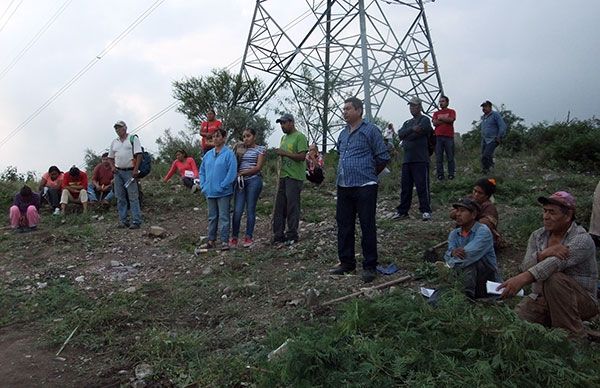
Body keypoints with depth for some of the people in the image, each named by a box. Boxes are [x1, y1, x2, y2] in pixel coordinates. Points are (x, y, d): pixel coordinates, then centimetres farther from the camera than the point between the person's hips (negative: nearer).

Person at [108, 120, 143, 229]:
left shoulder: (133, 139, 0)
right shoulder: (114, 142, 16)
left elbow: (139, 154, -7)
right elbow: (110, 157, 23)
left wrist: (136, 169, -16)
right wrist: (112, 167, 3)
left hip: (130, 171, -6)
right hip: (118, 172, 6)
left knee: (133, 197, -8)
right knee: (120, 198, 6)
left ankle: (136, 221, -8)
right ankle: (123, 221, 11)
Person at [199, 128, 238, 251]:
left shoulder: (229, 154, -10)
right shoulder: (208, 154, 10)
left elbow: (232, 173, -16)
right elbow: (202, 170, 16)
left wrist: (222, 186, -17)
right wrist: (203, 185, 5)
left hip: (223, 193, -6)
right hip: (210, 192, 6)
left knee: (223, 217, -2)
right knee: (212, 217, 14)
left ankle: (224, 241, 5)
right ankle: (211, 240, 23)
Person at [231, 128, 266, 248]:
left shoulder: (260, 149, 3)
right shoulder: (241, 149, 17)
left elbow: (258, 167, -7)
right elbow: (236, 164, 18)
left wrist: (241, 173, -10)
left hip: (254, 180, -4)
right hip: (241, 181, 4)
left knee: (250, 210, 0)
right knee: (237, 210, -4)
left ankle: (248, 237, 9)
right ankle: (234, 237, 3)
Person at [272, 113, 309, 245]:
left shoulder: (299, 137, -7)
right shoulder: (283, 138, 19)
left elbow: (302, 156, -16)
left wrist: (284, 153, -18)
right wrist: (279, 178, 18)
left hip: (294, 177, -8)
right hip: (283, 176, 8)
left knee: (292, 207, -4)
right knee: (280, 206, 7)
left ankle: (292, 235, 4)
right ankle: (278, 235, 12)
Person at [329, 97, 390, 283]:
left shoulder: (371, 130, -5)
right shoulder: (343, 134, 16)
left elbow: (383, 157, -3)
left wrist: (369, 174, 7)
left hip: (364, 187, -7)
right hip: (343, 186, 7)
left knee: (367, 227, -3)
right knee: (344, 226, 11)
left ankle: (370, 266, 5)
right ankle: (346, 263, 22)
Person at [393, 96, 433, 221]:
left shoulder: (424, 120, 1)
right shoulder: (407, 123, 22)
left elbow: (421, 131, -16)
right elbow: (400, 134, 5)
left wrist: (405, 138, -2)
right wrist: (412, 129, -11)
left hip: (420, 159, -7)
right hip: (407, 159, 7)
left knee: (422, 186, -6)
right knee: (405, 186, 9)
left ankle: (425, 211, 2)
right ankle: (402, 211, 16)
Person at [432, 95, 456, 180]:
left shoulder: (451, 111, 11)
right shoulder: (436, 113, 17)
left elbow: (451, 119, -9)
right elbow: (434, 123, 1)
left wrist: (440, 118, 0)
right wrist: (445, 119, -4)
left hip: (449, 136, -2)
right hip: (438, 137, 2)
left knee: (450, 157, -1)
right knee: (439, 157, -1)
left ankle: (451, 174, 3)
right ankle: (440, 175, 2)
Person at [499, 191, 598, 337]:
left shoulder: (582, 239, -15)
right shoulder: (537, 236, 5)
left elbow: (556, 263, -33)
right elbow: (526, 267, -10)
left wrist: (522, 279, -48)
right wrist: (544, 253, -32)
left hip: (581, 302, -4)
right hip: (542, 298, 4)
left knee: (554, 279, -34)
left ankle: (574, 337, -19)